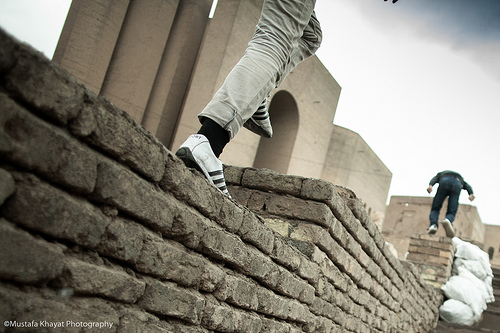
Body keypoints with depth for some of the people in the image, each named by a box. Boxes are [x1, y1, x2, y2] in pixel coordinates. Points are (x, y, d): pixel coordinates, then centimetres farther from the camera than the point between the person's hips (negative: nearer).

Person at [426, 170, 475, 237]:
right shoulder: (460, 179, 46)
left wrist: (430, 185, -4)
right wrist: (471, 194, 4)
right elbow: (468, 186, 24)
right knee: (451, 213, 1)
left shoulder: (440, 174, 42)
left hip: (444, 182, -1)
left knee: (435, 209, 9)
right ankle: (447, 220, -34)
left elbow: (434, 179, 17)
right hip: (457, 185, 1)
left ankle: (433, 225, -18)